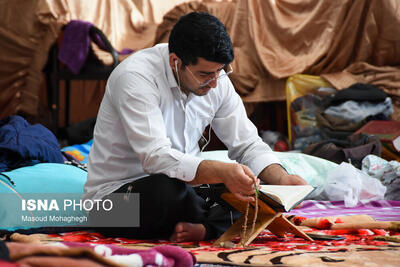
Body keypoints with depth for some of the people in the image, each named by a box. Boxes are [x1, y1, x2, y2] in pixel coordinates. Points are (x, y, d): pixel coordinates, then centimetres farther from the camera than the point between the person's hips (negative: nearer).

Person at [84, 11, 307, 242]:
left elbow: (248, 144, 5)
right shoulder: (136, 77, -23)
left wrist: (282, 179, -15)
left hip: (181, 187, 6)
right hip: (115, 194, -6)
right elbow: (156, 158, -33)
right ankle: (227, 224, -10)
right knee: (168, 188, -39)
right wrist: (222, 172, -46)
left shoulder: (216, 79, -1)